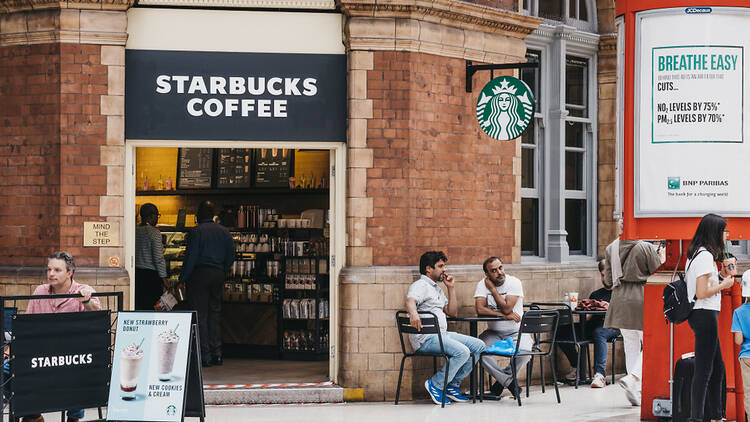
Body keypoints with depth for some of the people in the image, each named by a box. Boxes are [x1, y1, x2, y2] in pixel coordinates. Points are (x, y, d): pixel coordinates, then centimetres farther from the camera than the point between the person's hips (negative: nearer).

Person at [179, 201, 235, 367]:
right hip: (218, 274, 6)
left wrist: (183, 278, -8)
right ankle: (216, 353, 8)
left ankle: (205, 355, -5)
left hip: (199, 274, -6)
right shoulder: (224, 231, 9)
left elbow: (191, 257, -13)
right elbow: (231, 256, 10)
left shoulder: (196, 231, -9)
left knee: (200, 315, -2)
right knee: (215, 313, 11)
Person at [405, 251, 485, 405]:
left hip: (442, 334, 10)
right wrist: (413, 313, -50)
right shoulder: (420, 285, -4)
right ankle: (435, 385, -12)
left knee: (479, 346, 1)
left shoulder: (437, 289, 26)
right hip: (425, 337, -10)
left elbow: (452, 312, 24)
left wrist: (451, 288, 15)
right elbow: (410, 301, -26)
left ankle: (453, 386, 2)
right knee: (462, 352, -28)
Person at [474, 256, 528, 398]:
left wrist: (492, 289, -16)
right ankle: (509, 382, -18)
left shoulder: (514, 283, -12)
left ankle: (500, 381, -7)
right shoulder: (482, 285, -5)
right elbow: (479, 309, -18)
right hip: (494, 332, 2)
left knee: (524, 352, -31)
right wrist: (504, 315, -22)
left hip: (517, 332, -2)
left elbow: (506, 308, -23)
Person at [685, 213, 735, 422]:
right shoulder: (705, 256, -16)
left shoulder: (697, 254, 15)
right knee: (704, 369, -7)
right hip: (705, 315, -11)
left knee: (717, 368, 16)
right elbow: (702, 293, -20)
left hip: (701, 316, 11)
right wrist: (724, 284, -8)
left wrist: (722, 275, 11)